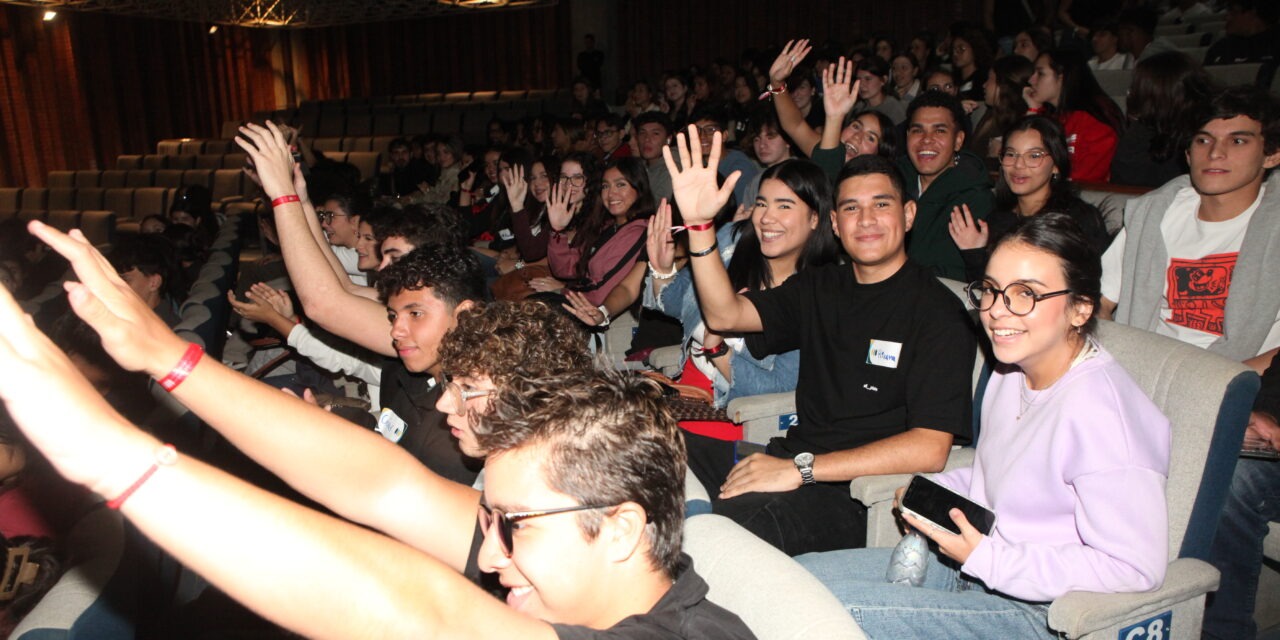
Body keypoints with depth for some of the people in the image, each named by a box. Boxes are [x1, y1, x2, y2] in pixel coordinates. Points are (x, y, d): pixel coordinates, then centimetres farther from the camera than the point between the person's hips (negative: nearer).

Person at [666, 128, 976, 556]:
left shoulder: (935, 310, -6)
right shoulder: (820, 289, 15)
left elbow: (930, 448, -15)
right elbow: (725, 315, 4)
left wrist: (802, 469, -21)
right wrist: (699, 224, -10)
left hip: (856, 498, -6)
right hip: (789, 464, 7)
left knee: (739, 514, -37)